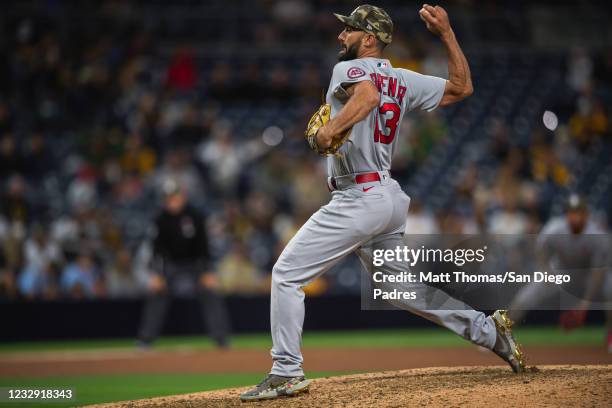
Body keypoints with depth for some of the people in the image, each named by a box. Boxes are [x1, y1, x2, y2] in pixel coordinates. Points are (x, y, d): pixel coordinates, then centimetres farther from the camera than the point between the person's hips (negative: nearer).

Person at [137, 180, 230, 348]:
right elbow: (158, 247, -12)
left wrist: (206, 271, -16)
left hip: (195, 263, -1)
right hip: (171, 263, 1)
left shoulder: (195, 216, -16)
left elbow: (203, 244, -13)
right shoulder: (162, 219, -13)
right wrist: (157, 273, -20)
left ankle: (221, 337, -8)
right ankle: (146, 338, -2)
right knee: (156, 294, -9)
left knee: (210, 294, -13)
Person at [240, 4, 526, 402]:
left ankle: (287, 372, -10)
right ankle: (488, 329, 18)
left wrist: (330, 129, -37)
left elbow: (368, 95, -30)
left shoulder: (349, 69, -7)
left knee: (288, 274, -6)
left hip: (359, 200, -8)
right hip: (391, 198, 8)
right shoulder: (403, 81, 13)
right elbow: (462, 87, 20)